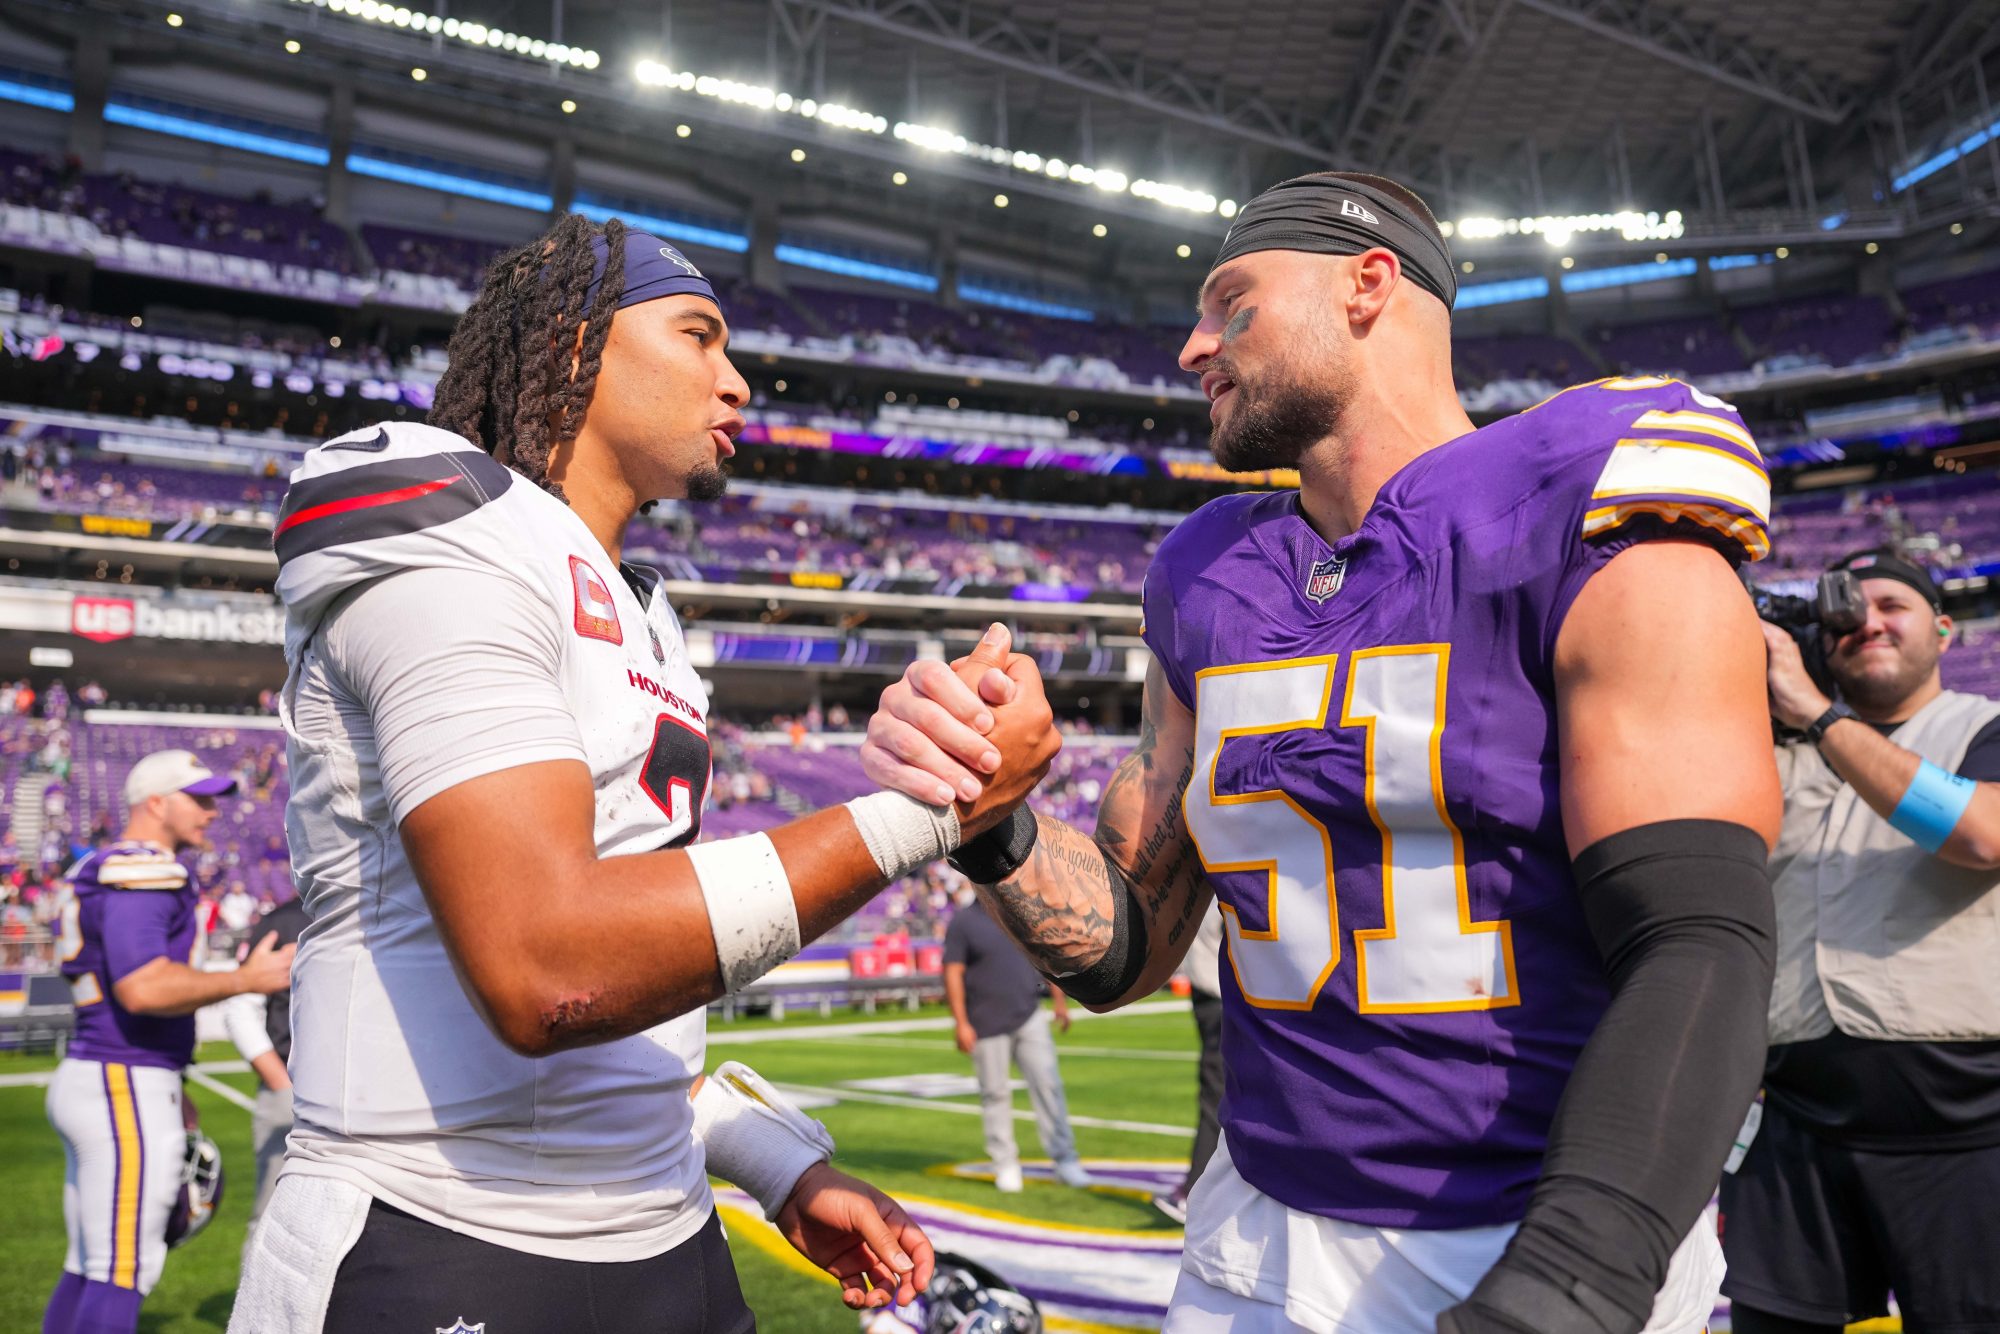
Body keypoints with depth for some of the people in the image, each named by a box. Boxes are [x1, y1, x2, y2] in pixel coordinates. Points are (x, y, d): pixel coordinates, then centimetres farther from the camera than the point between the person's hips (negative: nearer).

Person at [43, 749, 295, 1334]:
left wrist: (166, 1092, 25)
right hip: (125, 1090, -10)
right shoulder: (141, 872, -16)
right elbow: (143, 990, -28)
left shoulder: (102, 871, 17)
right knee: (123, 1270, -5)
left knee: (89, 1265, 16)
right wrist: (246, 979, -18)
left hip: (89, 1076, 10)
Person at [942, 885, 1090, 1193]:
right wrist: (961, 1024, -13)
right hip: (987, 1025, -3)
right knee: (995, 1093, 4)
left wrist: (1060, 1001, 15)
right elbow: (953, 973, -8)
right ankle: (1005, 1164, 17)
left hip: (1029, 1016, 4)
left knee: (1047, 1083, -1)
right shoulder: (963, 921, -6)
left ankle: (1064, 1159, 6)